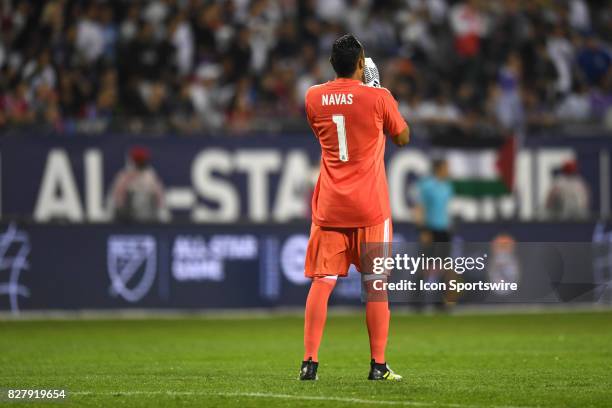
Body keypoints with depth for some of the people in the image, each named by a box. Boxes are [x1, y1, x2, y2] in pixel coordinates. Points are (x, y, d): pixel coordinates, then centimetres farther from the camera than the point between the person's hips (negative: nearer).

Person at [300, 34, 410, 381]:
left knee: (322, 282, 3)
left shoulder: (314, 98, 3)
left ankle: (310, 362, -4)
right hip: (370, 208, -3)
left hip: (330, 206, 3)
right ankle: (378, 366, 2)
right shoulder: (378, 97, -7)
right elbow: (403, 138, 8)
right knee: (376, 286, 2)